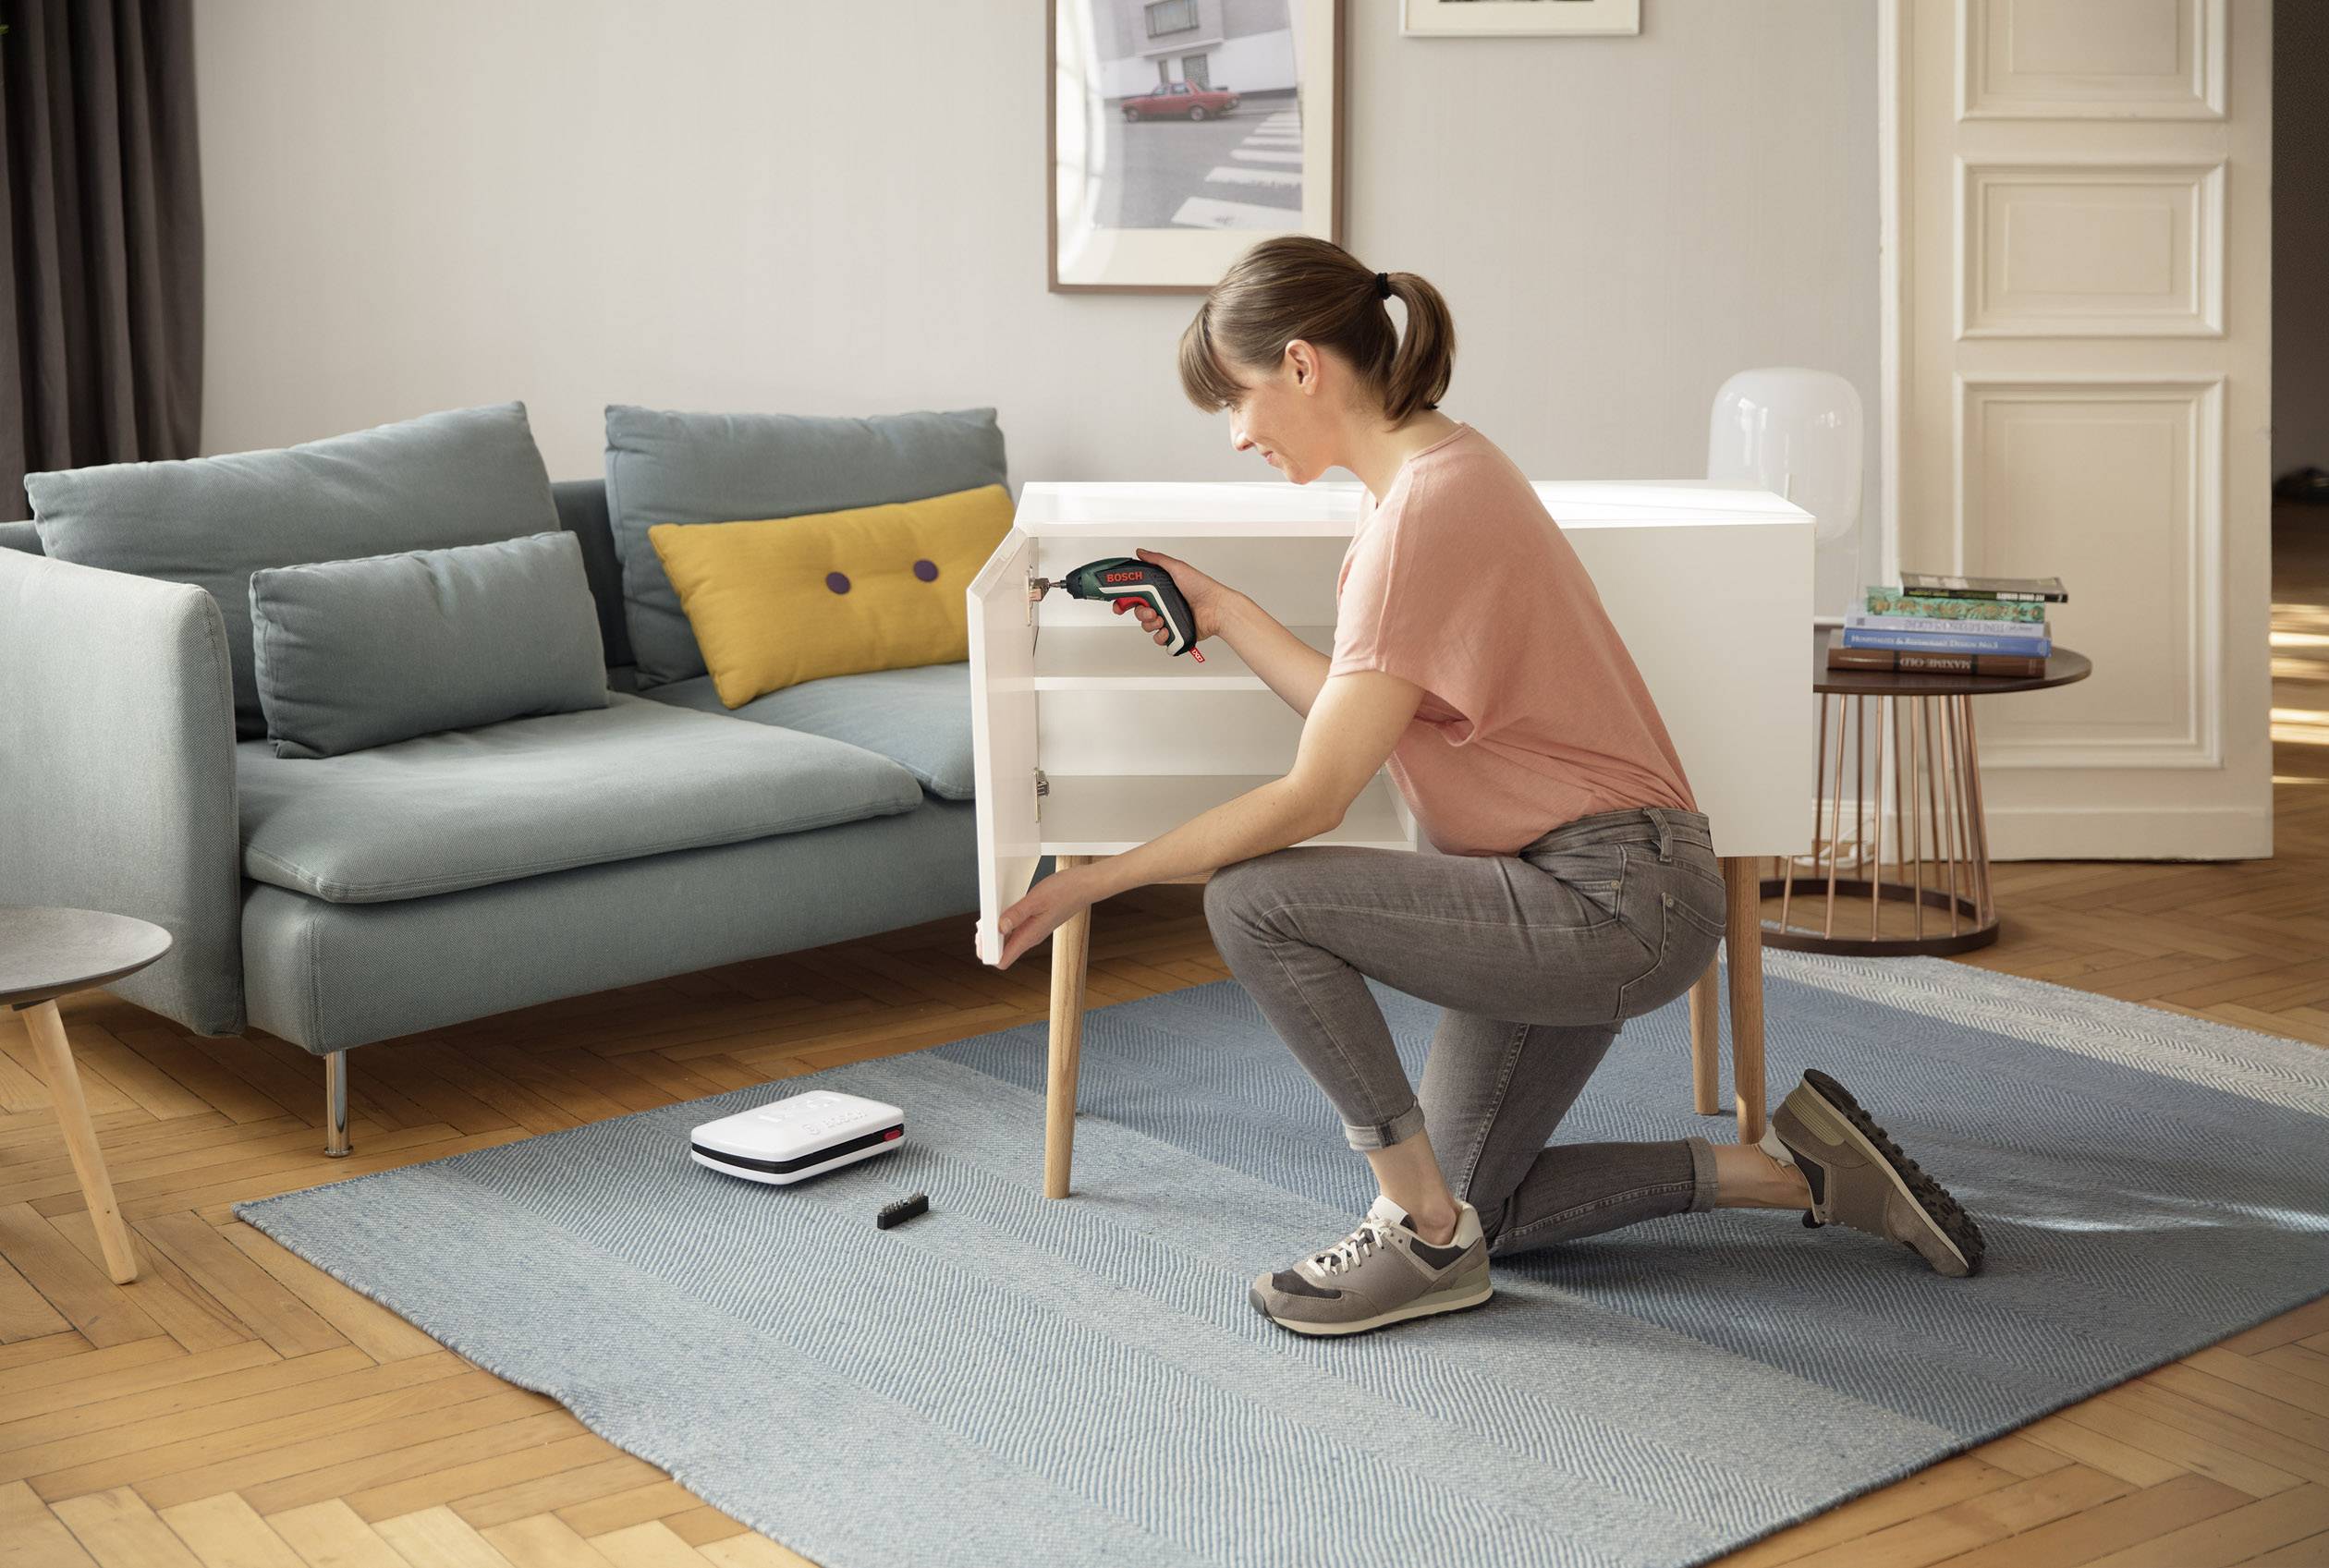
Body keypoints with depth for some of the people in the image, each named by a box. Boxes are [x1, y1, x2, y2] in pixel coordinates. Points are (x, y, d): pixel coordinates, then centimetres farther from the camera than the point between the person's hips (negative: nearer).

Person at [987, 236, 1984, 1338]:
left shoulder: (1428, 506, -22)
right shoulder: (1428, 471, 8)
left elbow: (1313, 797, -23)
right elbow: (1362, 720, 9)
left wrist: (1097, 877, -17)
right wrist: (1225, 616, 7)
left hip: (1615, 903, -11)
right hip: (1574, 892, 11)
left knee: (1254, 900, -20)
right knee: (1477, 1215, 16)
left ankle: (1422, 1230, -7)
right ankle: (1793, 1171, 21)